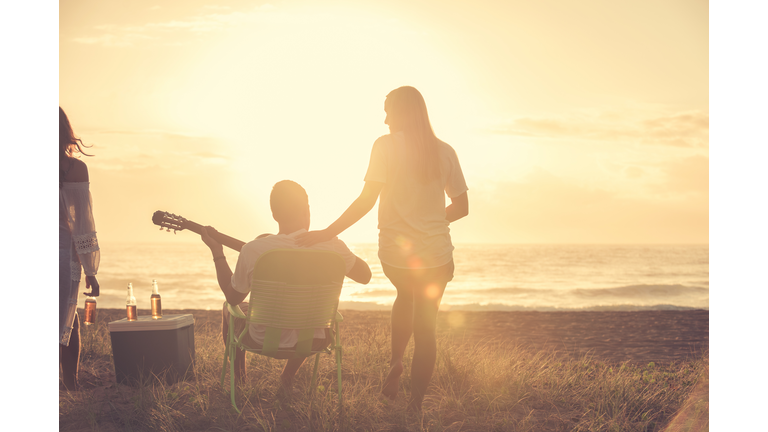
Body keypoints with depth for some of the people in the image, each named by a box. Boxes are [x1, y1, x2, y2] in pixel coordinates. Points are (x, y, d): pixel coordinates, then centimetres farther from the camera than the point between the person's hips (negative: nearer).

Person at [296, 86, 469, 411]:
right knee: (425, 327, 10)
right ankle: (415, 404, 8)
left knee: (405, 296, 31)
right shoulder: (444, 152, 2)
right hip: (435, 255, 1)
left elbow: (366, 201, -15)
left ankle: (395, 363, 19)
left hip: (395, 253, -1)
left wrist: (326, 233, -12)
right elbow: (461, 207, 6)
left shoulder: (386, 146, -8)